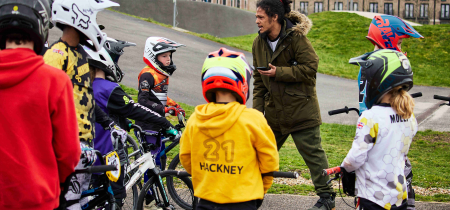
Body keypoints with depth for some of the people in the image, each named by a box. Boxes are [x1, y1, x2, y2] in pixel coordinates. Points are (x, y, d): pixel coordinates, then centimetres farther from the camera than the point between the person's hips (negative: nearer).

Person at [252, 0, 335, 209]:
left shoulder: (296, 37, -14)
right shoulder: (259, 43, 5)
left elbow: (310, 67, -18)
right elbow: (258, 81, 11)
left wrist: (278, 72, -20)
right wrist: (257, 110, 6)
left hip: (301, 107, -6)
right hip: (274, 110, 6)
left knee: (312, 152, -1)